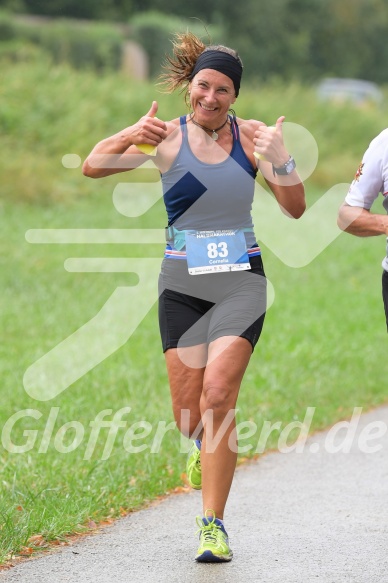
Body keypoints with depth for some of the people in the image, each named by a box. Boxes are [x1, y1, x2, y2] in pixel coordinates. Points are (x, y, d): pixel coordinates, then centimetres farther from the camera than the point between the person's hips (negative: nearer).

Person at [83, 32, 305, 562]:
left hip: (240, 281, 0)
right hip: (183, 284, 1)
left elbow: (295, 209, -4)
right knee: (188, 415, 0)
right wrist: (130, 136, -32)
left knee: (217, 394, -17)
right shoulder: (167, 136, -3)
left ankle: (213, 524, -8)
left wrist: (281, 160, -22)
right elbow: (93, 167, -14)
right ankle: (206, 443, 40)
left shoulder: (251, 136, 1)